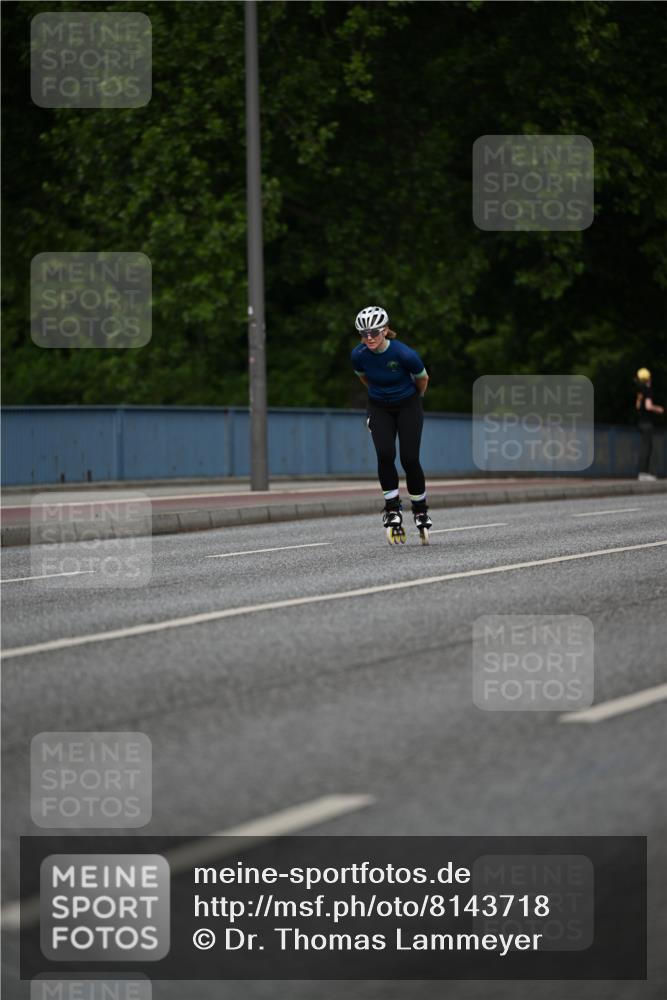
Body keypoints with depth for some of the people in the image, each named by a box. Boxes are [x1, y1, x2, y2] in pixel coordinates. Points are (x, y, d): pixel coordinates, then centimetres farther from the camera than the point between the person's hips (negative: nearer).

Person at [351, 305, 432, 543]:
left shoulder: (404, 354, -27)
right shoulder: (359, 355, -18)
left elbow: (422, 378, -7)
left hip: (408, 405, -2)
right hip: (379, 408, 2)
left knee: (409, 459, -9)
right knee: (385, 454, -19)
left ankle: (421, 510, 12)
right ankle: (393, 508, -5)